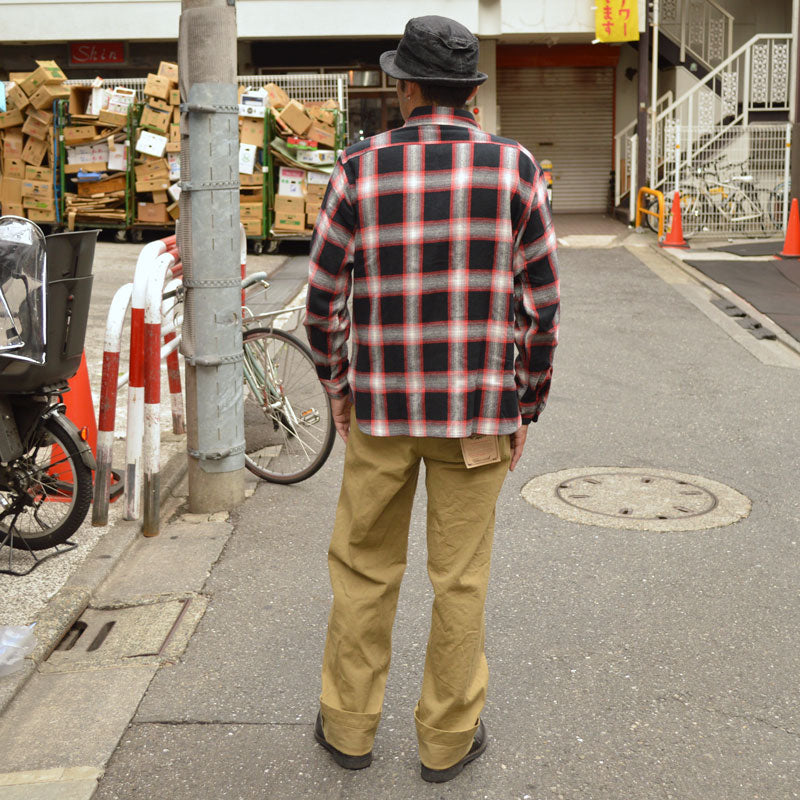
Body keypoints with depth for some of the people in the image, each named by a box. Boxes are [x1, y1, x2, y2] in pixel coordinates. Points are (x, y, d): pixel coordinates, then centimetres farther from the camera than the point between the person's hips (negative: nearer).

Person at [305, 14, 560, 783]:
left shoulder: (361, 168, -5)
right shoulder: (514, 168, -5)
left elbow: (324, 295, -3)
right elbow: (541, 302, -5)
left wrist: (335, 386, 12)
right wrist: (525, 406, 6)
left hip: (383, 404, 0)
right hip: (478, 406, 0)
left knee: (363, 568, 15)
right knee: (460, 579, 11)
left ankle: (349, 725, 27)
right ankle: (448, 737, 23)